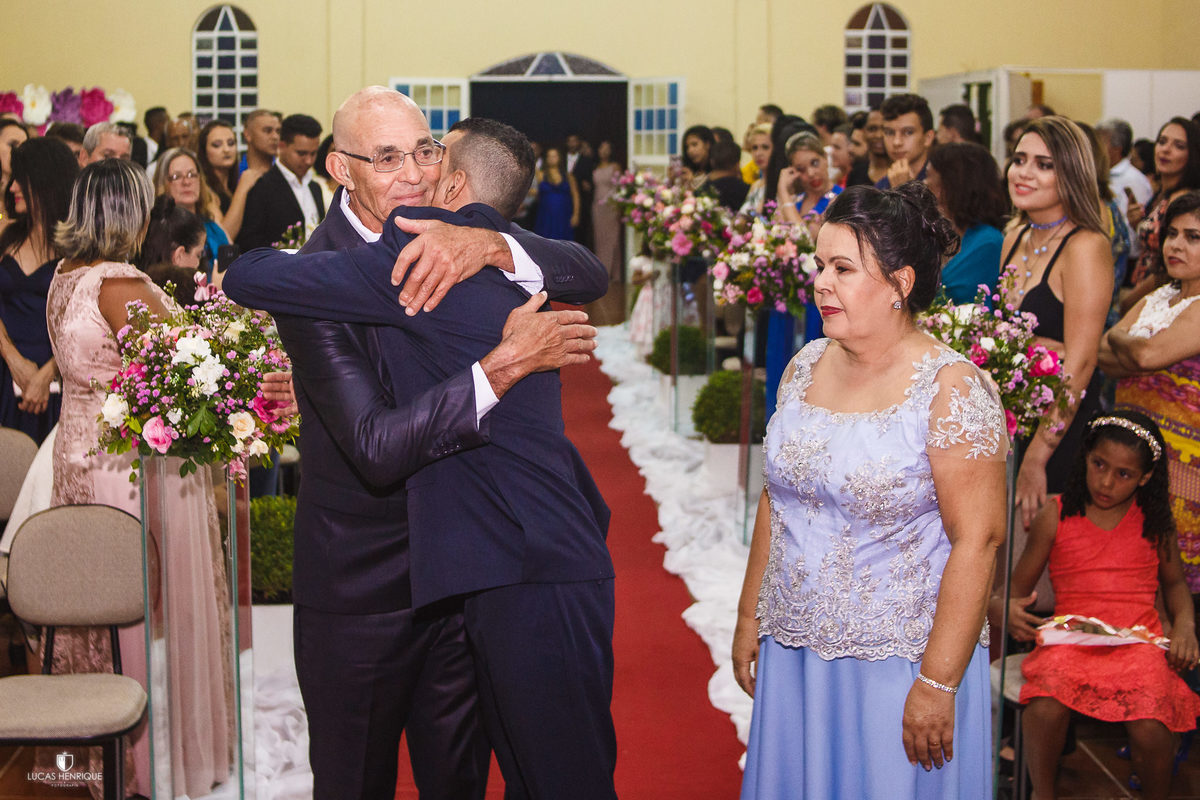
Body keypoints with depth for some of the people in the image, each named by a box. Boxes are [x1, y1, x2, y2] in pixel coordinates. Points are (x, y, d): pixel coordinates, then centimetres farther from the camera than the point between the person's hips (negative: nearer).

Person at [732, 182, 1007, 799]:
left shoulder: (952, 389, -14)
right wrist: (750, 619, 13)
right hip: (792, 654, 6)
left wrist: (936, 684, -19)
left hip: (898, 665, -6)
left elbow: (978, 540, -17)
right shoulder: (807, 366, 5)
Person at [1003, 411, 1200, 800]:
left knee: (1150, 729, -27)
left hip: (1139, 637, 1)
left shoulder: (1154, 520, 9)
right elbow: (1018, 585, 8)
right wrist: (1011, 610, -15)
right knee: (1044, 708, -32)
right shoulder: (1056, 516, 4)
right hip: (1070, 636, 0)